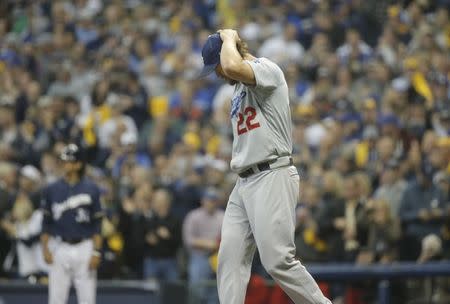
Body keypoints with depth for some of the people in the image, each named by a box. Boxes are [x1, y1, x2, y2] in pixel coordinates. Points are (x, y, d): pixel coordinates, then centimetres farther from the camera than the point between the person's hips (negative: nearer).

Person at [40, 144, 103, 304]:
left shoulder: (91, 189, 1)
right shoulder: (52, 190, 6)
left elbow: (97, 225, 0)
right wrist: (45, 248, -1)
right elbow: (46, 223, 9)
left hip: (84, 248, -1)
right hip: (60, 248, 1)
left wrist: (96, 252, -7)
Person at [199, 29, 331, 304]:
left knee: (278, 260, -14)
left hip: (272, 176, -9)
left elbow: (233, 67, -27)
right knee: (230, 258, 0)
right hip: (244, 183, 9)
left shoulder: (266, 68, -5)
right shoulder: (240, 88, 24)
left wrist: (228, 38, -9)